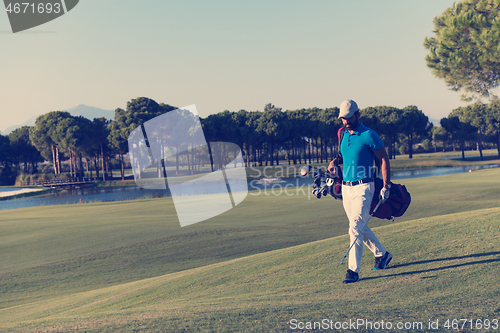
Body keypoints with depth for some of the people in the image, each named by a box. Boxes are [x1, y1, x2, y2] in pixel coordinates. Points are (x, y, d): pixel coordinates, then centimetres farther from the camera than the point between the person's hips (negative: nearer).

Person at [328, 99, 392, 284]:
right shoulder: (344, 135, 10)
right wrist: (335, 160, 2)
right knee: (361, 227, 15)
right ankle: (382, 254, 35)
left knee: (356, 228, -13)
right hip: (346, 188, 7)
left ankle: (353, 270, -11)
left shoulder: (369, 135, -10)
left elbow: (384, 160, -7)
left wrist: (386, 187, -12)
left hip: (363, 188, -7)